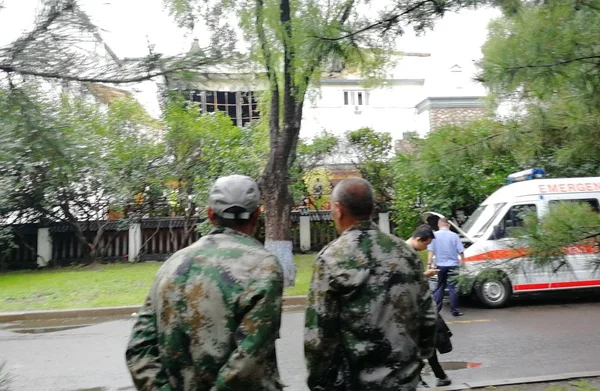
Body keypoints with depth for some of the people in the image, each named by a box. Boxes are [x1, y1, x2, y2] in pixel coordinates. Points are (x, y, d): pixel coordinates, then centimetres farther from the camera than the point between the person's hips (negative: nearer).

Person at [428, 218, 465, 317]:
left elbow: (431, 251, -5)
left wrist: (429, 264, -3)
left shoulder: (434, 235, -3)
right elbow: (461, 251, -2)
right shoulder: (454, 235, -4)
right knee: (453, 288, 3)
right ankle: (454, 310, 5)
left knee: (440, 287, 13)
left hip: (440, 265, 2)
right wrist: (463, 261, 12)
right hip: (452, 265, -2)